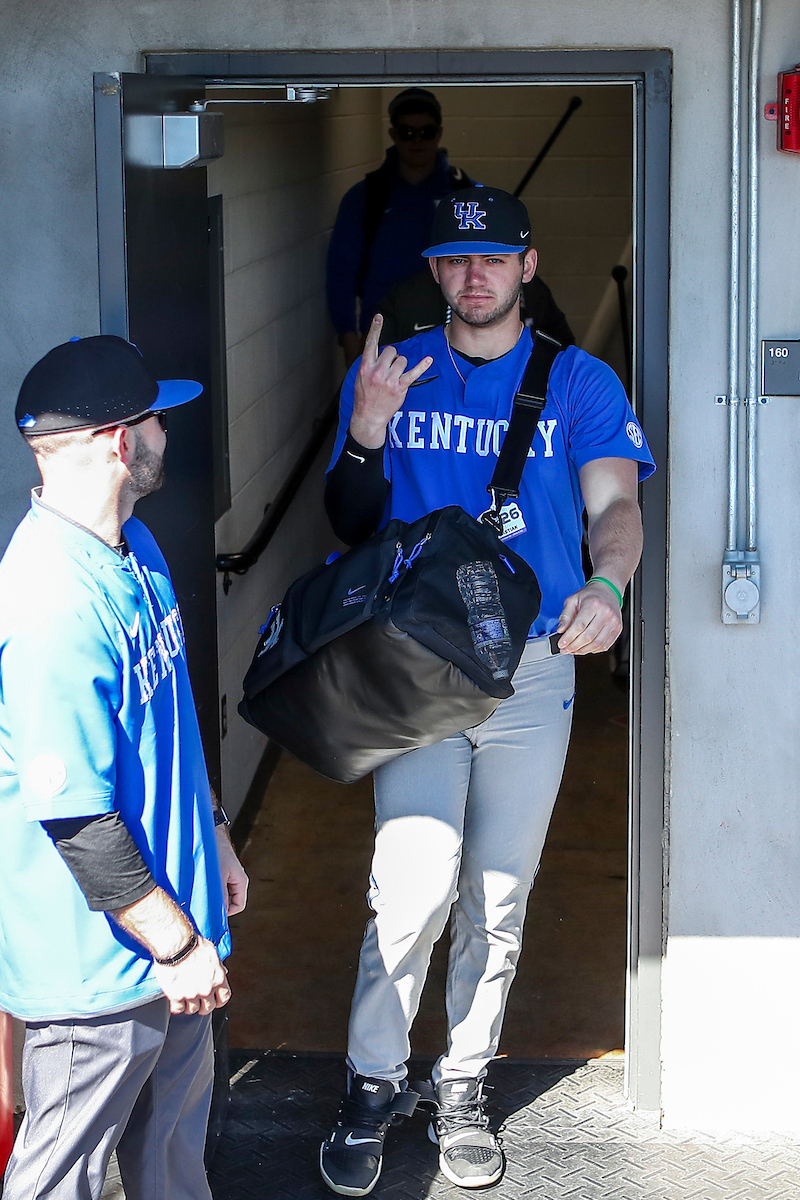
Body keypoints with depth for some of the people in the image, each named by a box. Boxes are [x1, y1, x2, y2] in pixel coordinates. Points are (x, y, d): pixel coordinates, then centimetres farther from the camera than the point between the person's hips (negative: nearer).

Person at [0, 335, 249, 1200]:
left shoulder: (133, 547, 3)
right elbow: (77, 818, -27)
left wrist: (214, 835, 23)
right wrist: (177, 945, -19)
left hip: (173, 926, 9)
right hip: (96, 964, -9)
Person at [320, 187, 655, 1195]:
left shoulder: (580, 383, 4)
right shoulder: (387, 376, 6)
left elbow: (614, 502, -10)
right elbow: (350, 527, 7)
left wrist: (605, 584, -32)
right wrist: (366, 435, -13)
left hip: (534, 671, 1)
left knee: (498, 902, 8)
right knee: (414, 890, -12)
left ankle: (461, 1091, 25)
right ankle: (372, 1087, 6)